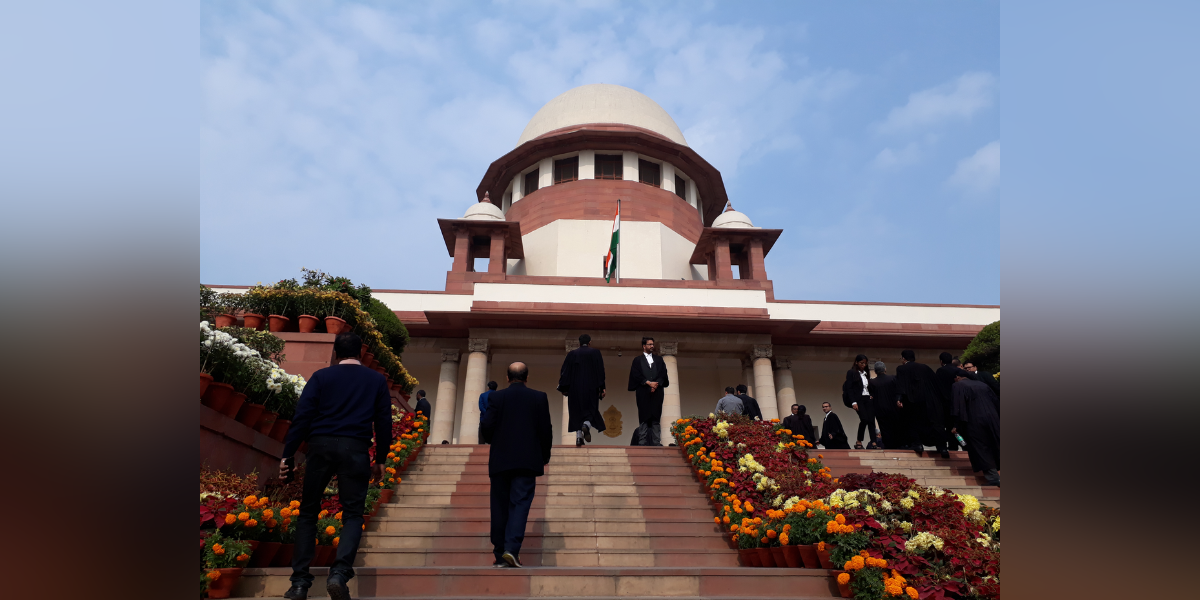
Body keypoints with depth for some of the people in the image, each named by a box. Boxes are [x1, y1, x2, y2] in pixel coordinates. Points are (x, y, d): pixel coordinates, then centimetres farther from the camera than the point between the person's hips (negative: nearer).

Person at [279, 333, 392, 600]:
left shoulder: (321, 376, 8)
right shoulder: (377, 380, 10)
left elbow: (302, 417, 1)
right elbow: (384, 422, 9)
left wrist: (288, 455, 5)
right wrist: (380, 460, 17)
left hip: (321, 447, 1)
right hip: (356, 449, -1)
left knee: (308, 512, 14)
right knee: (352, 514, 6)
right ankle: (339, 573, -13)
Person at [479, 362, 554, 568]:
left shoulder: (496, 397, -1)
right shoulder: (539, 397, 1)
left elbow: (487, 427, -6)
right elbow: (546, 431, 0)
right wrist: (544, 458, 12)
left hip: (500, 460, 1)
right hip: (528, 461, -1)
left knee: (500, 506, 10)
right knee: (520, 503, 0)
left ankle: (500, 554, 16)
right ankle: (511, 549, -15)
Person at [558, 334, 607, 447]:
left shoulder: (571, 354, 4)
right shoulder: (595, 353, 0)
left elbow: (564, 371, 2)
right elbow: (600, 371, -4)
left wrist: (564, 388, 7)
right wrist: (602, 388, -2)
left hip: (575, 388, 2)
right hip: (591, 387, -1)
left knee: (577, 411, 10)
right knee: (591, 408, 11)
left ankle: (579, 437, 6)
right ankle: (586, 425, -18)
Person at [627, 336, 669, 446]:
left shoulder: (659, 359, 20)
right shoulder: (637, 360, 11)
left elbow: (663, 374, 8)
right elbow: (636, 375, -1)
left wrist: (656, 384, -8)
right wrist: (648, 383, -12)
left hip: (657, 392, 3)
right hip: (643, 392, -2)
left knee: (656, 417, -1)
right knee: (644, 418, -5)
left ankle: (656, 442, -3)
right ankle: (642, 442, -7)